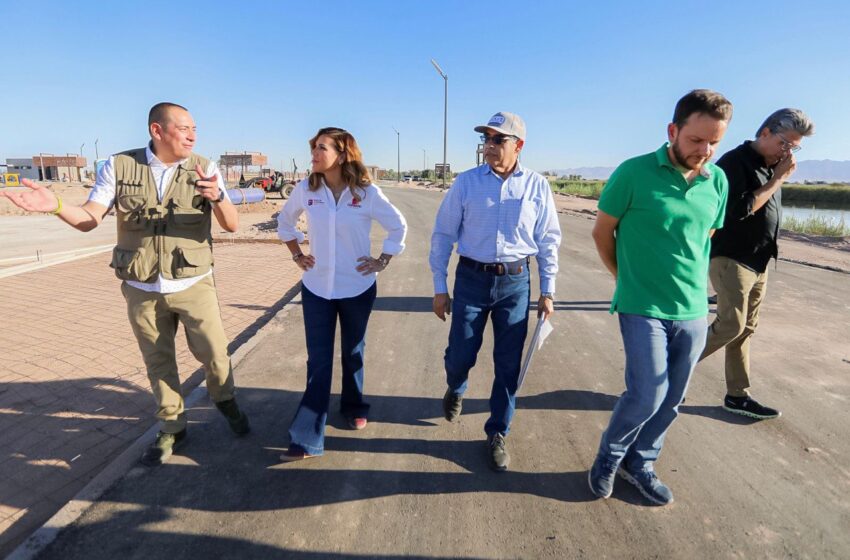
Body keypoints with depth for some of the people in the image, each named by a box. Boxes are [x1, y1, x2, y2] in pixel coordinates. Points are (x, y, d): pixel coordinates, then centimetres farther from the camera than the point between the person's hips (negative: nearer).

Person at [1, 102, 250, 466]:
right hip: (142, 290, 1)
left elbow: (231, 225, -15)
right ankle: (172, 429, 33)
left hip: (193, 285, -1)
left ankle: (225, 401, 37)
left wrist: (217, 197, -36)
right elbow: (89, 220, -5)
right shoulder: (118, 167, -4)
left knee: (214, 354, 6)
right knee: (158, 363, 14)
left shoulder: (205, 169, -7)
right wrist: (56, 205, -26)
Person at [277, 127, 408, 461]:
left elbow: (398, 226, 1)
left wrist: (382, 261, -2)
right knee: (318, 361, 2)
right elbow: (284, 222, 15)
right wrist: (296, 255, 7)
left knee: (353, 354, 15)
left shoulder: (367, 192, -10)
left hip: (357, 287, -1)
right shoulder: (305, 190, -3)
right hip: (316, 288, 1)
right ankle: (307, 439, 9)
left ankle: (354, 408, 40)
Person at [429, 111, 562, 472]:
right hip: (472, 278, 0)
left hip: (515, 281, 1)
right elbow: (443, 234, 2)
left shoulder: (537, 186, 1)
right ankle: (455, 390, 43)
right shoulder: (466, 182, -1)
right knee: (460, 354, 5)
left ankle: (497, 435, 26)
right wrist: (440, 288, 1)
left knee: (508, 364, 6)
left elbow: (548, 240, 6)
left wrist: (547, 292, 5)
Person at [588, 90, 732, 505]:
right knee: (648, 394, -6)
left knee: (671, 399, 13)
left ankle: (639, 464, 35)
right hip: (643, 308, -5)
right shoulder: (634, 173, -11)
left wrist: (689, 280, 12)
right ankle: (610, 455, 22)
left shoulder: (717, 180, 3)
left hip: (694, 310, 5)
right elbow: (602, 232, -2)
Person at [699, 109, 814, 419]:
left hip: (757, 264, 9)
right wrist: (778, 179, -15)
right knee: (731, 326, -12)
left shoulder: (771, 167, 15)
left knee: (745, 330, 10)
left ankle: (738, 395, 18)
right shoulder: (735, 162, -11)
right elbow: (741, 209, -21)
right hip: (731, 259, -8)